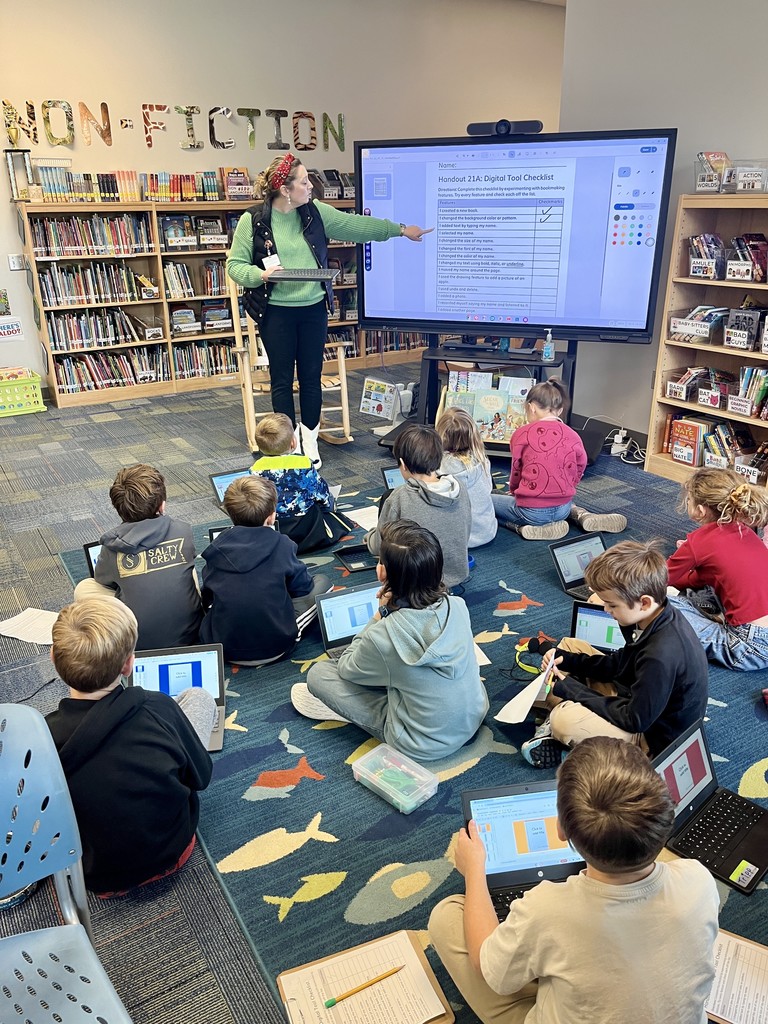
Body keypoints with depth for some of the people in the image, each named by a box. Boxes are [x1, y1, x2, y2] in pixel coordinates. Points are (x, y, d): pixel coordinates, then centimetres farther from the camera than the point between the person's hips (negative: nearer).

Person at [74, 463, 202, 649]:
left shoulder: (113, 546, -10)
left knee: (83, 588, 12)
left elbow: (103, 580, 12)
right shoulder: (183, 532, -9)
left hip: (140, 643, -2)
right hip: (190, 635, 2)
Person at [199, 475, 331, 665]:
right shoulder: (281, 545, -11)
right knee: (322, 582, 10)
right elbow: (303, 589, 2)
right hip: (275, 647, -2)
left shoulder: (216, 549, -3)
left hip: (223, 649, 2)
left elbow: (207, 599, 8)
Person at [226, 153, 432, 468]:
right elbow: (235, 265, -4)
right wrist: (261, 275, -24)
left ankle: (310, 443, 23)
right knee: (282, 380, 5)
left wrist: (401, 229, 10)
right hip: (276, 313, -3)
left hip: (314, 309, 3)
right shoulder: (252, 220, -8)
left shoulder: (315, 212, 2)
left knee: (311, 377, 9)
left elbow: (356, 225, 8)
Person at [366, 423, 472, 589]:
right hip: (458, 575, 0)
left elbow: (378, 547, -14)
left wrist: (369, 536, 10)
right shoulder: (460, 489, -17)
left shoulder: (399, 499, -30)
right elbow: (465, 535, 0)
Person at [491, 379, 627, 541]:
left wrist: (513, 491, 24)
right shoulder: (573, 436, 1)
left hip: (531, 511, -5)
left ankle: (522, 527, -5)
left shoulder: (522, 434, -8)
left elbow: (516, 471, 4)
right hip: (563, 509, 5)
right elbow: (578, 473, 9)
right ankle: (585, 516, 14)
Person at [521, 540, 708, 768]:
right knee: (570, 645, 11)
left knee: (564, 720, -33)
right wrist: (568, 660, -5)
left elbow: (636, 720, -26)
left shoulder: (661, 655, -35)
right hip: (642, 699, 10)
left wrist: (569, 689, -19)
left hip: (655, 738, -10)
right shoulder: (658, 616, -7)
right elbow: (622, 663, 8)